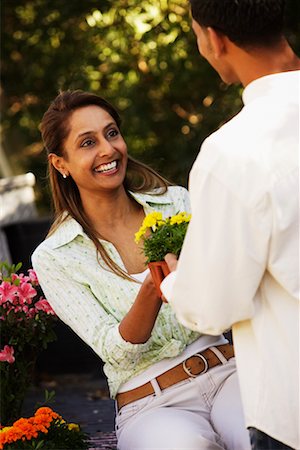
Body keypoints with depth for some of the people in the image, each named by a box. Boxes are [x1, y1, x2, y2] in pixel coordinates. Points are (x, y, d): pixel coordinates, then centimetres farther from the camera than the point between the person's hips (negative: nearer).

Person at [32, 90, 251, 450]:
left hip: (226, 370, 2)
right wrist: (152, 288, -25)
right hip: (150, 405, -2)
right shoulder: (54, 258, 0)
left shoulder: (176, 202, 8)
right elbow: (117, 352, -7)